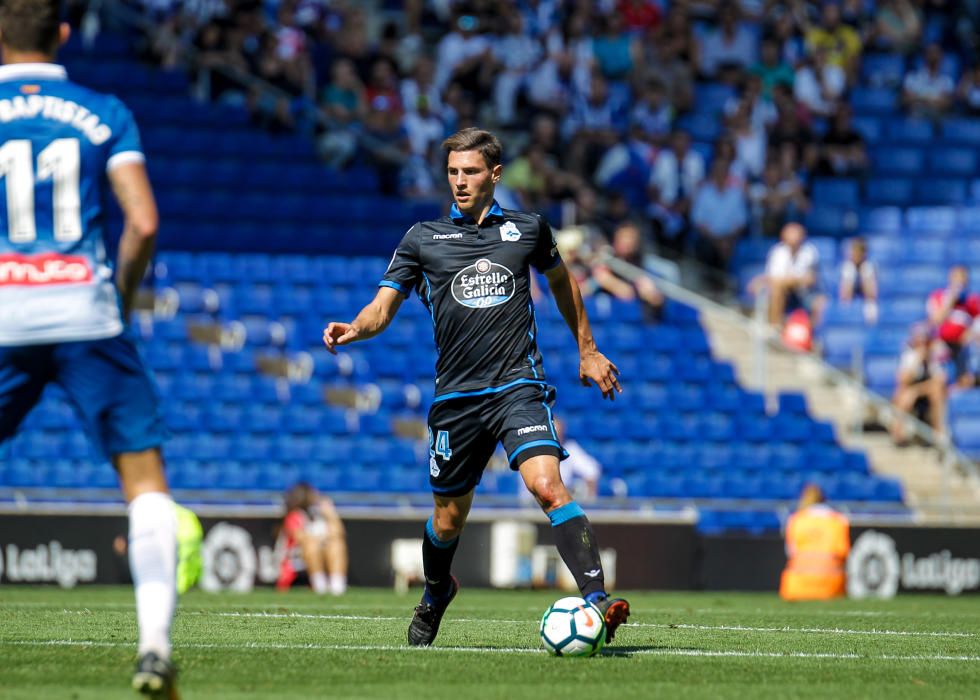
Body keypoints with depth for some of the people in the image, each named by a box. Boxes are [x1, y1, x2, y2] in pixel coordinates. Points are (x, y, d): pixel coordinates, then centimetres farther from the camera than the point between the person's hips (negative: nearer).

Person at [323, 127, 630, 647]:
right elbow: (382, 309, 3)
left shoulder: (527, 229, 8)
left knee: (548, 487, -24)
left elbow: (560, 278, 26)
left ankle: (596, 597, -30)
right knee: (449, 518, 11)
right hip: (456, 395, 1)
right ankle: (435, 595, 41)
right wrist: (352, 330, -19)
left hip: (518, 388, -1)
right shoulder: (423, 239, 6)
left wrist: (587, 350, 29)